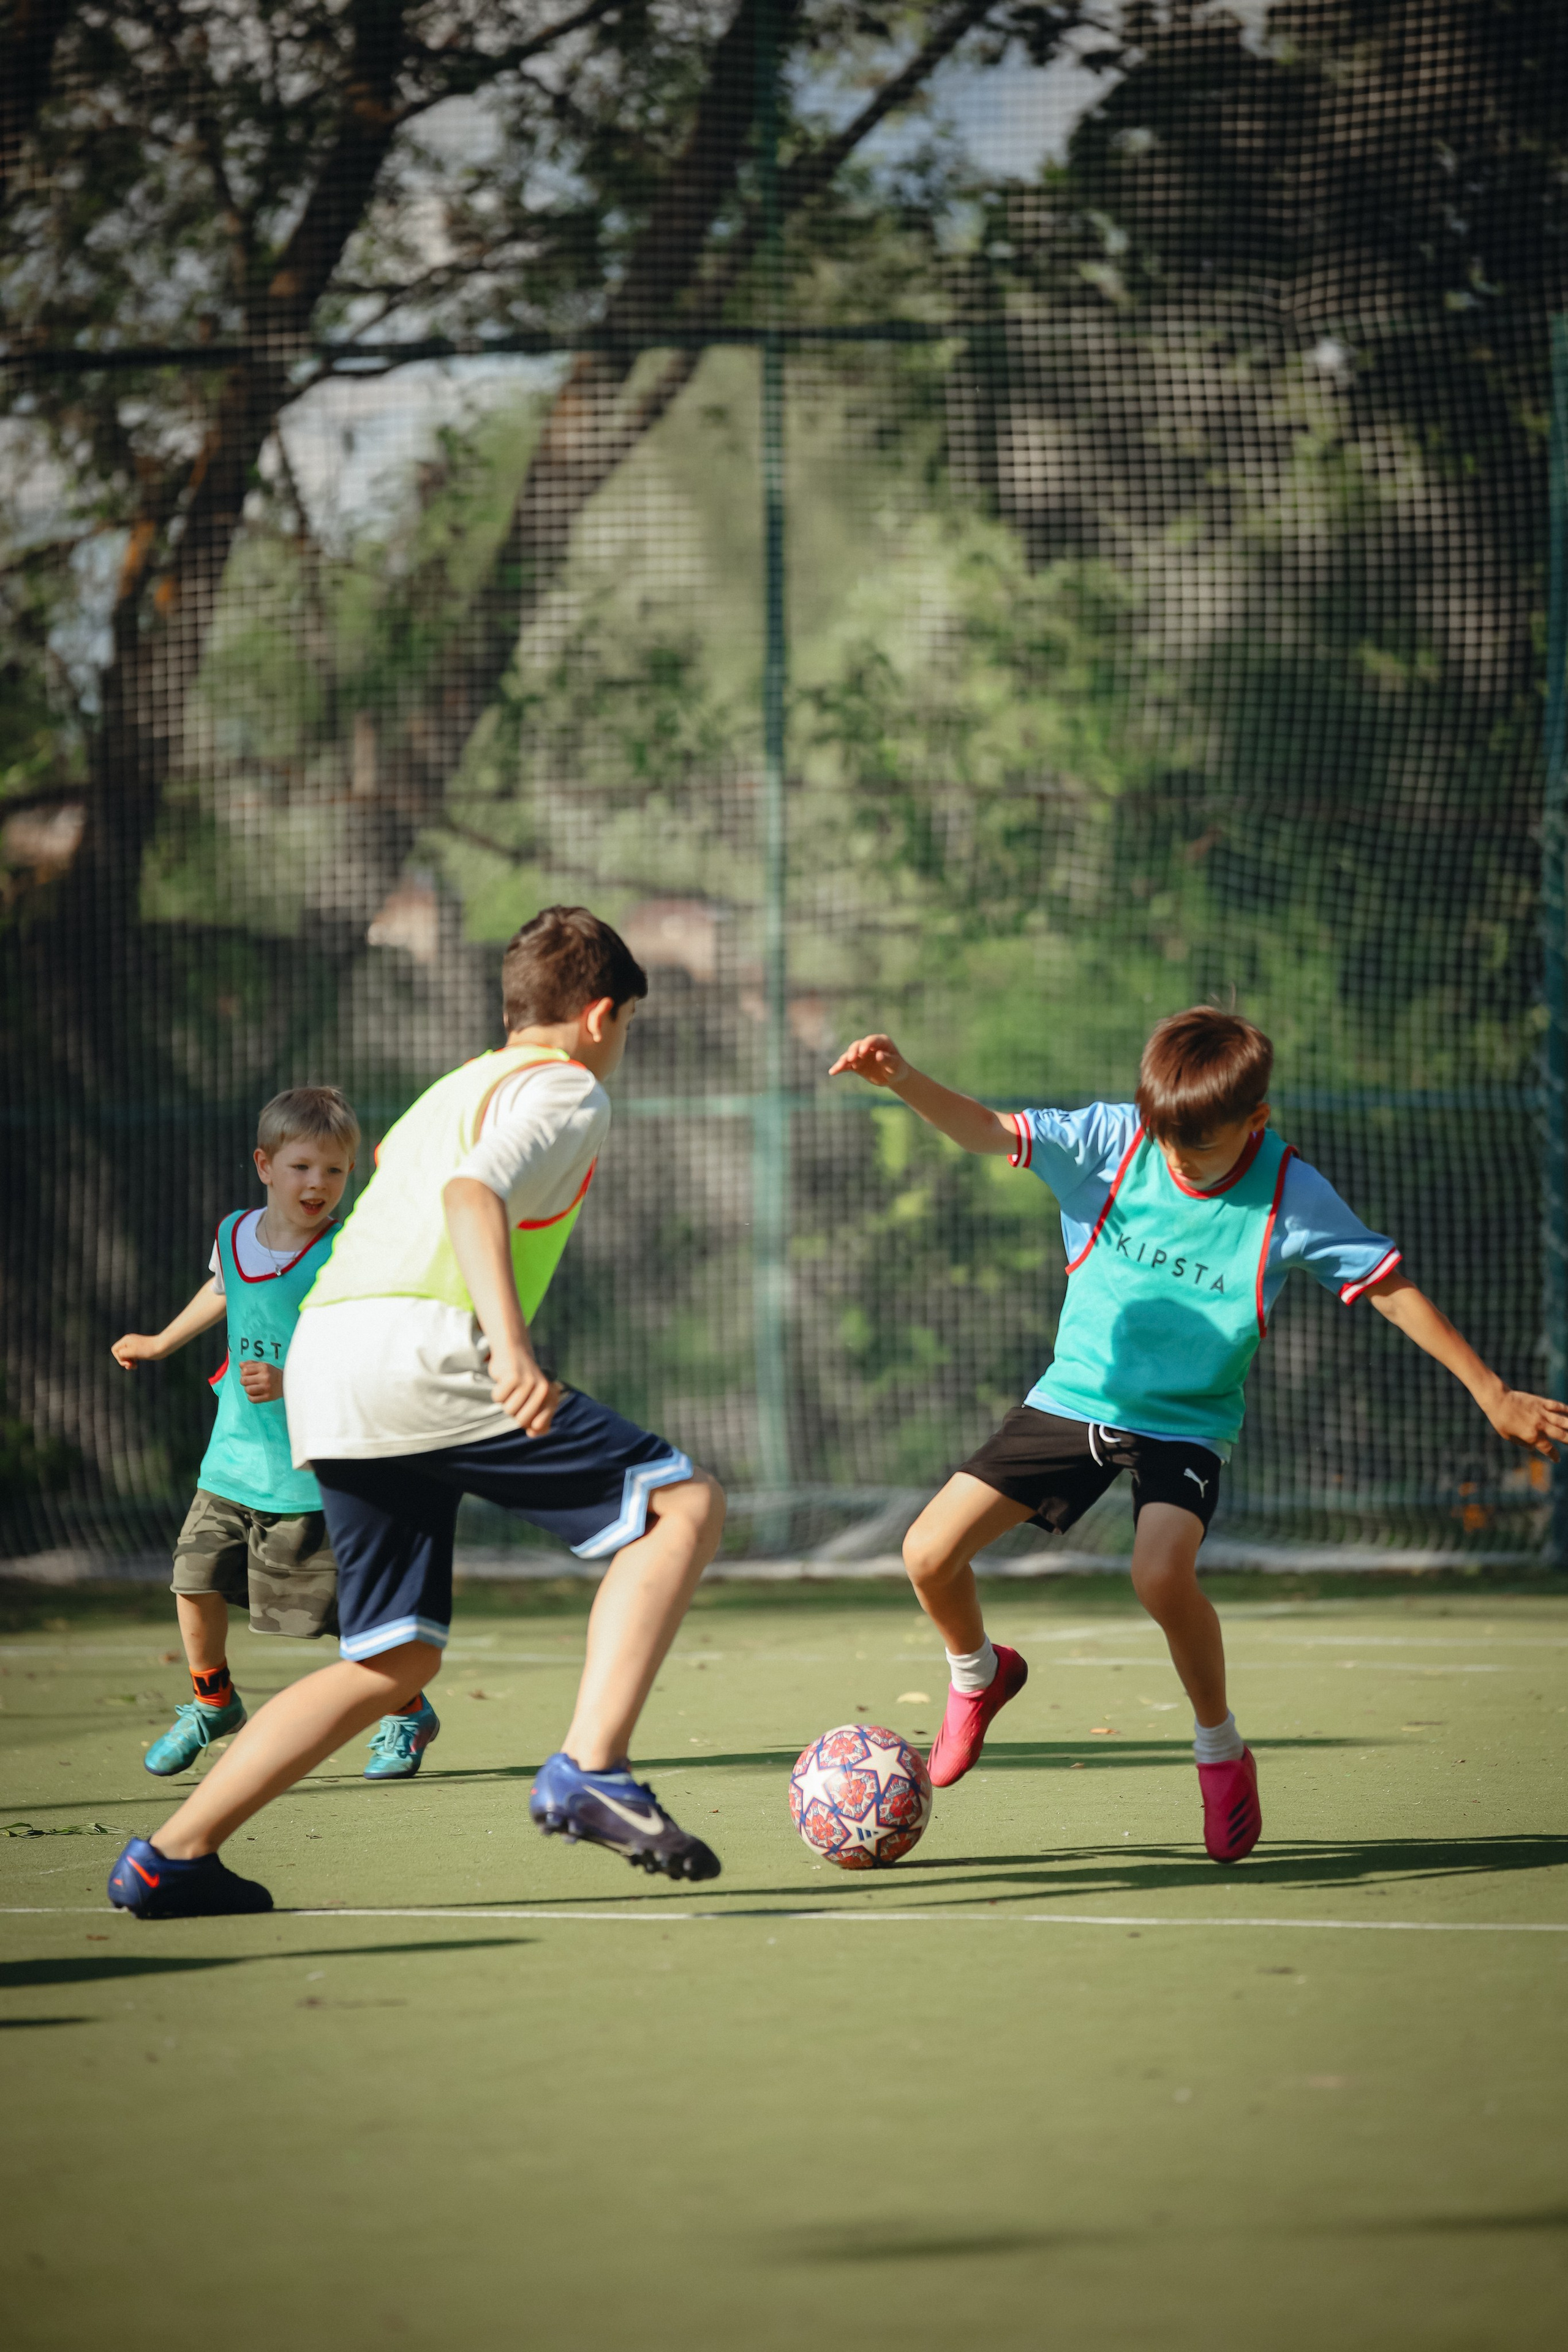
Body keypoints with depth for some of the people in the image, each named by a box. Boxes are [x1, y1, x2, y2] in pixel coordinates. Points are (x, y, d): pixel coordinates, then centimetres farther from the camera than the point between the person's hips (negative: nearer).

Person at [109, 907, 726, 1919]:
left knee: (398, 1661, 16)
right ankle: (590, 1770, -22)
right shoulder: (566, 1091, 5)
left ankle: (173, 1856, 9)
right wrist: (511, 1344, -28)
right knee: (684, 1503, -7)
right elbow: (474, 1193, -14)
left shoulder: (452, 1090, 32)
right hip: (423, 1350, -9)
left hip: (323, 1366, 9)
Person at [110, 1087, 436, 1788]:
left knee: (352, 1604, -2)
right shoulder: (234, 1235, 3)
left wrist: (288, 1382, -30)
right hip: (235, 1459, 5)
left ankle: (407, 1714, 21)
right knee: (195, 1575, 3)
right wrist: (161, 1342, 40)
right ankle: (211, 1701, 27)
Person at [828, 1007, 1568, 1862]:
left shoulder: (1292, 1197, -15)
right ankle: (979, 1674, 28)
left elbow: (1391, 1291, -7)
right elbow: (986, 1129, -19)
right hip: (1074, 1397, 3)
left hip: (1187, 1422, -3)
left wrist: (1492, 1394, -8)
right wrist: (900, 1078, -40)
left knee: (1161, 1573, -31)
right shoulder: (1111, 1141, -11)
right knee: (930, 1553, -7)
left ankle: (1220, 1752, -4)